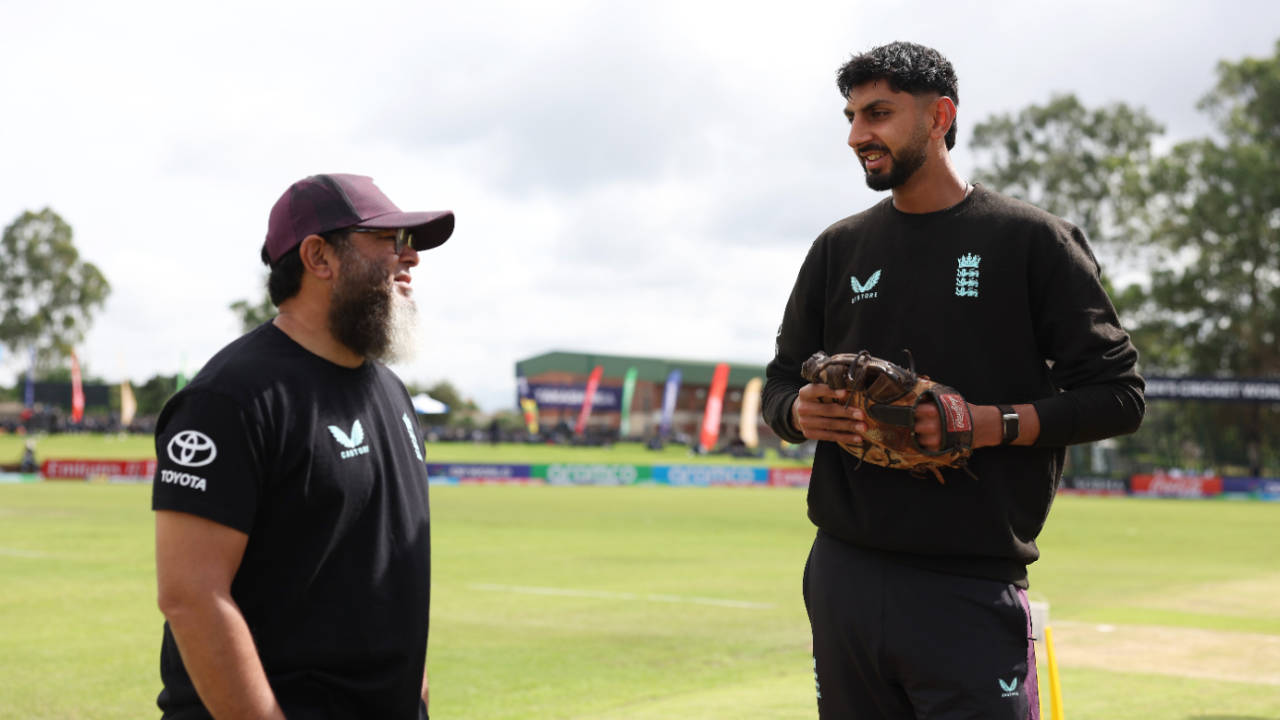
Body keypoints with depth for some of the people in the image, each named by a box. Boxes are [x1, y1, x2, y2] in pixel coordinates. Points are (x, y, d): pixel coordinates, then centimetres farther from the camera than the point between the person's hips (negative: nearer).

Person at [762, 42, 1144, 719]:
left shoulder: (1032, 239, 1)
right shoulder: (838, 249, 14)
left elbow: (1116, 395, -1)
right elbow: (780, 384, 20)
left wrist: (992, 424, -16)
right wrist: (801, 413, -5)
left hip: (969, 593, -4)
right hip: (842, 580, 4)